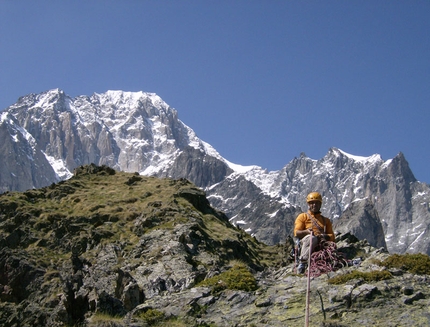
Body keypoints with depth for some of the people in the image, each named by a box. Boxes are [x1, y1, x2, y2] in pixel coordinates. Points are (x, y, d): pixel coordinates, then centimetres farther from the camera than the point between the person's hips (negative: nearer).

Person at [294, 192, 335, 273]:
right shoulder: (303, 216, 24)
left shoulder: (326, 220, 32)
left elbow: (332, 237, 19)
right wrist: (307, 231, -14)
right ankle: (303, 262, -43)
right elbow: (296, 233, 9)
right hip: (305, 241, -2)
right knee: (311, 237, -41)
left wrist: (325, 236, -6)